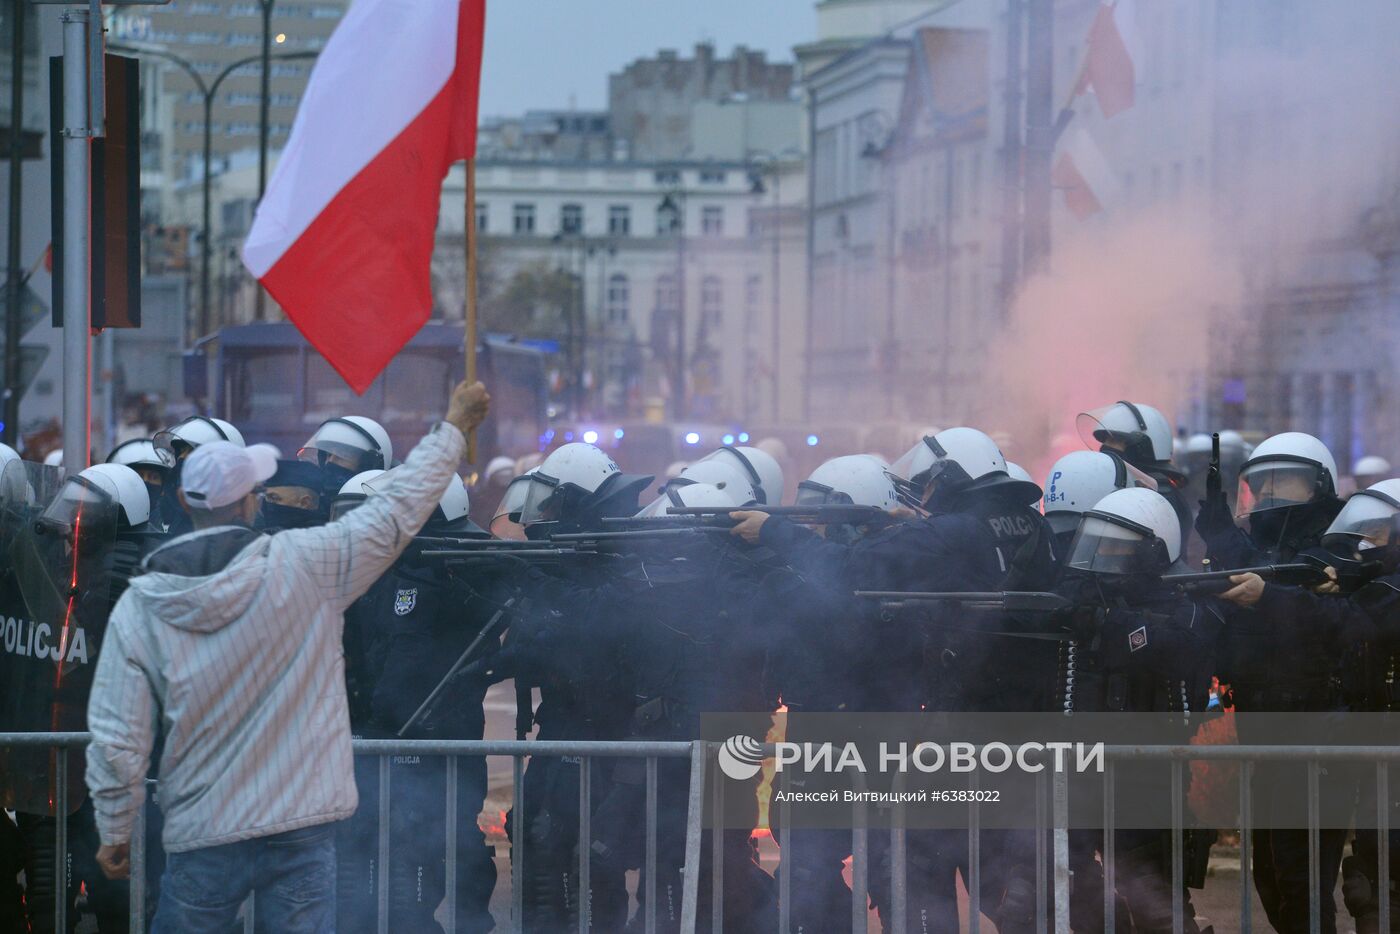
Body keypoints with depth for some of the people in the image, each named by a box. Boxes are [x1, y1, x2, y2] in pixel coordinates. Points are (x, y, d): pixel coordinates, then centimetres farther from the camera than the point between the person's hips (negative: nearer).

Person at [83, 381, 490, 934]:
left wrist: (114, 833, 10)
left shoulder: (138, 607, -5)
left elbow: (116, 741, -4)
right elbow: (398, 513, 0)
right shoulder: (303, 564, -10)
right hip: (302, 826, -1)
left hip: (202, 838, 1)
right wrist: (454, 427, 14)